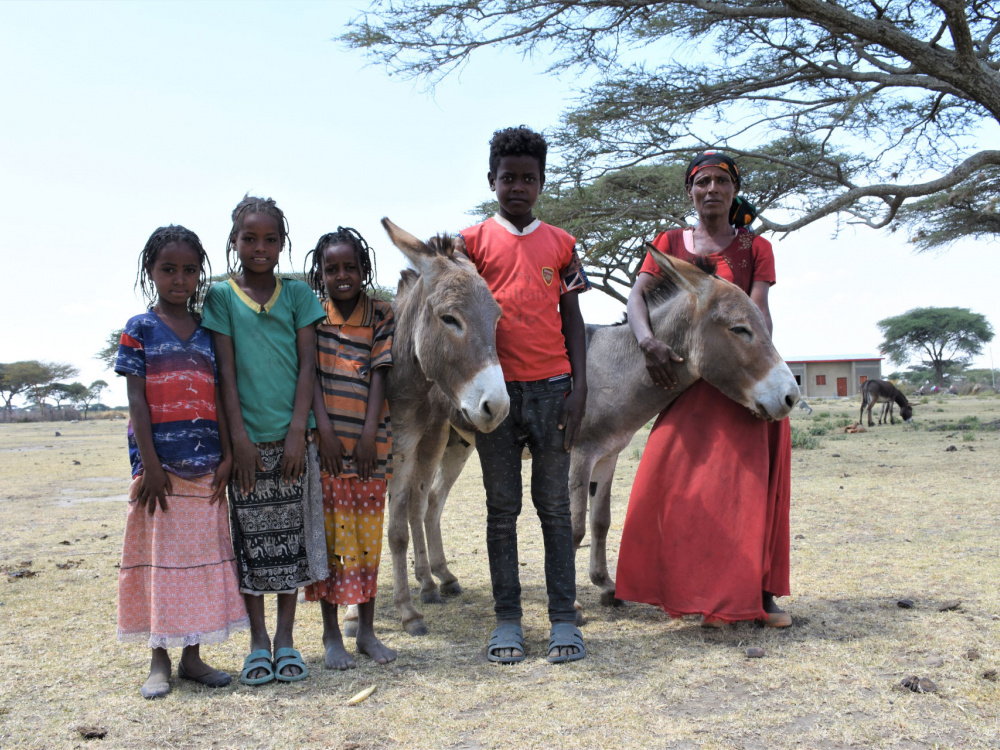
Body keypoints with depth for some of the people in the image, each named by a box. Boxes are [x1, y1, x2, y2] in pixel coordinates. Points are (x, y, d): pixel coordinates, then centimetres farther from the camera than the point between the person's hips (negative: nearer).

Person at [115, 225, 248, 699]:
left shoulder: (207, 332, 10)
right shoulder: (140, 330, 0)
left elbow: (217, 397, 9)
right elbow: (136, 400, -6)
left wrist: (227, 456, 0)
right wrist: (149, 465, -13)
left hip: (206, 468, 4)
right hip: (160, 466, -3)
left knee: (202, 559, 8)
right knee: (159, 558, 3)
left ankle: (193, 657, 20)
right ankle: (159, 662, 15)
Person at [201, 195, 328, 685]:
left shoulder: (298, 294, 5)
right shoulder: (221, 296, 3)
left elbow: (307, 365, 1)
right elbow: (226, 370, -2)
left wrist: (298, 431, -8)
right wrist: (240, 437, -9)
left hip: (292, 436, 1)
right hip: (248, 438, -1)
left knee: (292, 535, 6)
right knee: (250, 539, 4)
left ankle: (285, 638, 18)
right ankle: (258, 640, 18)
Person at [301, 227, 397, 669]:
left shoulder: (381, 315, 4)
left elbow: (379, 374, -2)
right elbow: (309, 373, -5)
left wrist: (370, 433, -10)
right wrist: (325, 428, -14)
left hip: (369, 441, 1)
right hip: (324, 441, -1)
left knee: (368, 533, 8)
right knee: (327, 532, 3)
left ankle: (367, 631, 20)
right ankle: (331, 635, 14)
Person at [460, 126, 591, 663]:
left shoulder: (560, 243, 11)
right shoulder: (473, 241, 7)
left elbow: (572, 320, 9)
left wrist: (579, 386, -1)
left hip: (551, 387, 1)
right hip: (494, 391, -1)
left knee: (554, 506, 4)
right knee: (502, 508, 5)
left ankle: (564, 621, 12)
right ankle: (507, 622, 14)